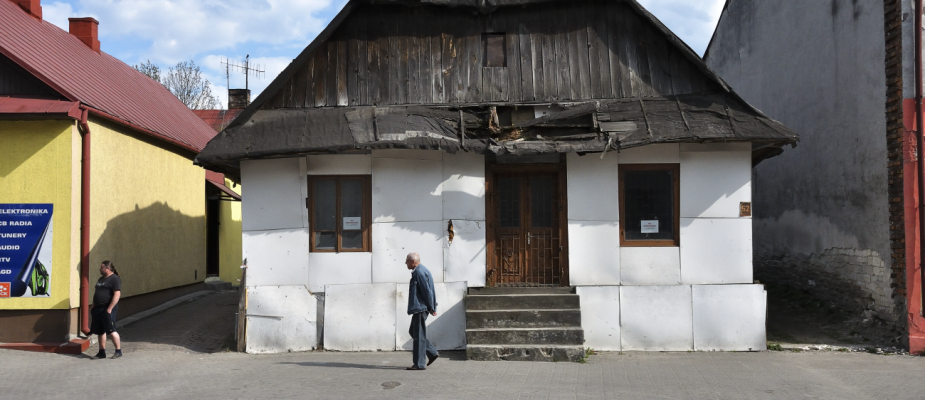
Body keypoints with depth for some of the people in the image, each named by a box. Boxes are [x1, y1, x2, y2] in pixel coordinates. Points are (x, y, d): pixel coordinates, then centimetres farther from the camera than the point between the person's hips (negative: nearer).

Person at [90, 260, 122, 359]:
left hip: (107, 309, -9)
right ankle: (102, 352, 17)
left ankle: (118, 351, -1)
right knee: (100, 331, 10)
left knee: (111, 331, -9)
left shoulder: (115, 279, -11)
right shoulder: (101, 279, 18)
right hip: (98, 309, 9)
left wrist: (110, 308, -22)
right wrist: (93, 306, 19)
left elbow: (117, 294, -19)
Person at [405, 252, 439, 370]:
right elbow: (427, 291, 19)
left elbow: (427, 291, -19)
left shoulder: (420, 273, -17)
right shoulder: (418, 271, 15)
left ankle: (419, 364, 2)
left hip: (420, 308, -11)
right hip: (418, 308, 11)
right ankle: (432, 353, 19)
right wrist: (431, 308, 19)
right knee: (413, 332, 17)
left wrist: (431, 308, -15)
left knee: (419, 335, -4)